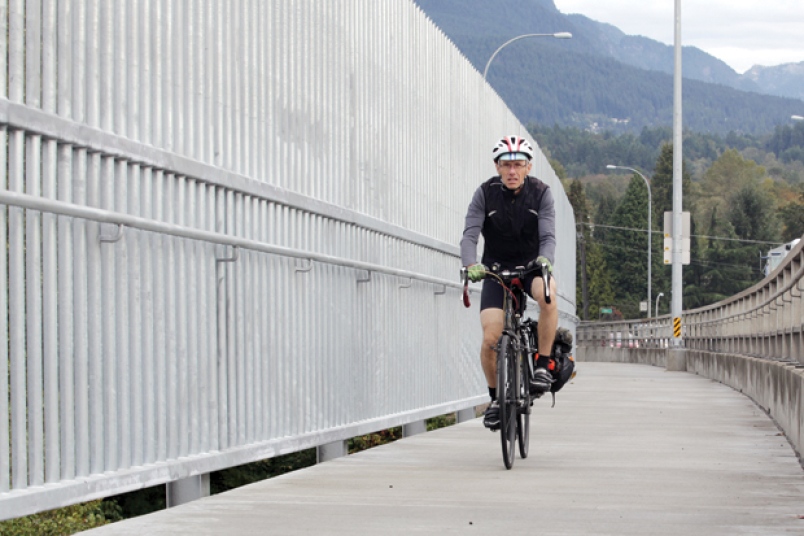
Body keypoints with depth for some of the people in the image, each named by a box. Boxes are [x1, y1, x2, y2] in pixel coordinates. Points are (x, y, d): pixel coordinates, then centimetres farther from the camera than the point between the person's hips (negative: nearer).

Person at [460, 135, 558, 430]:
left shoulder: (541, 193, -11)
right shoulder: (485, 193, -12)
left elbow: (548, 236, -21)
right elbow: (469, 235, -21)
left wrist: (544, 261, -43)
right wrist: (471, 265, -42)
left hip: (531, 265, 0)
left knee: (547, 294, -37)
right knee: (491, 339, -16)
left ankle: (543, 365, -23)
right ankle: (496, 397, 8)